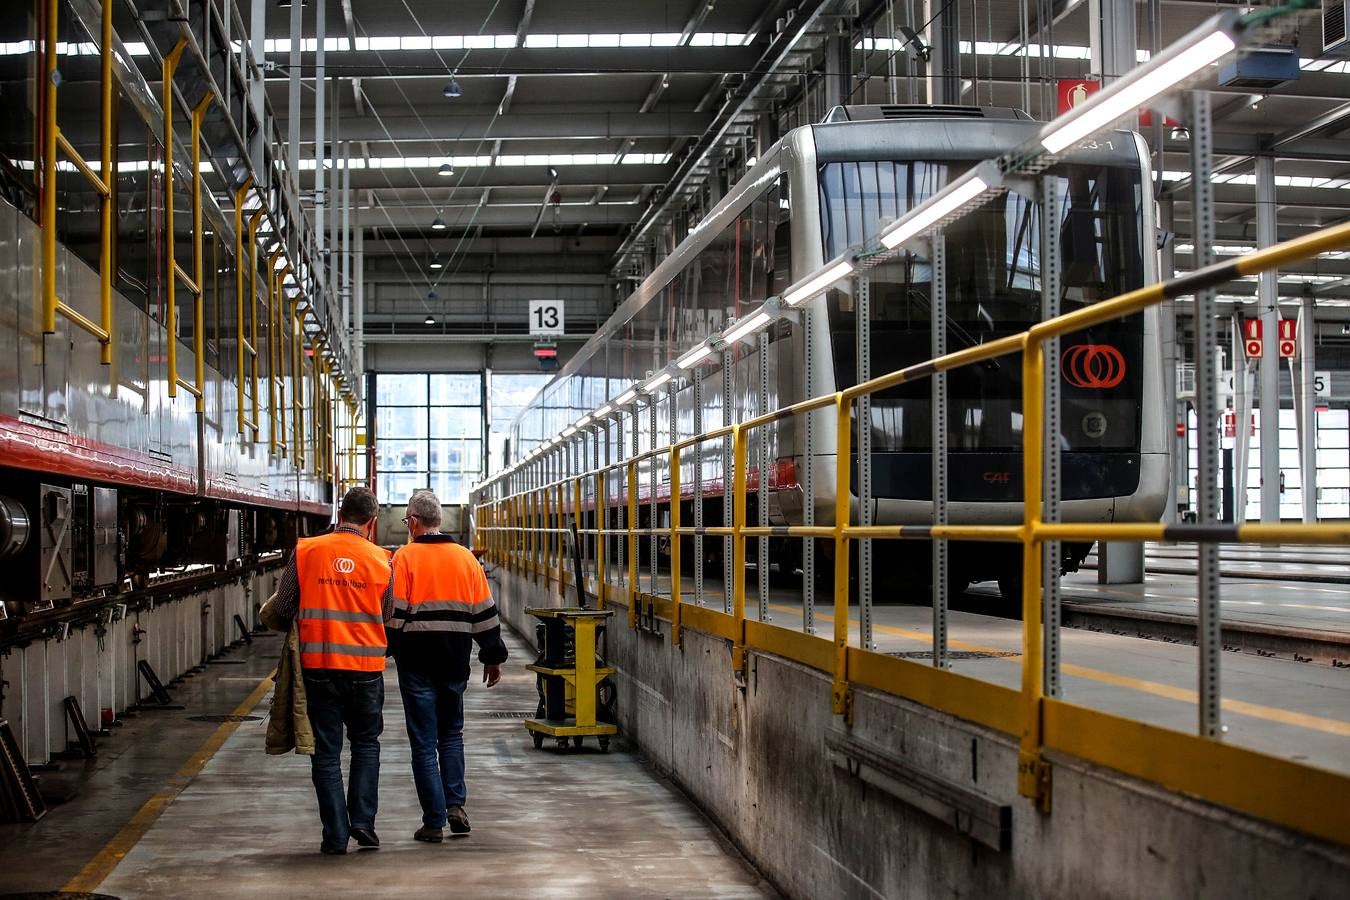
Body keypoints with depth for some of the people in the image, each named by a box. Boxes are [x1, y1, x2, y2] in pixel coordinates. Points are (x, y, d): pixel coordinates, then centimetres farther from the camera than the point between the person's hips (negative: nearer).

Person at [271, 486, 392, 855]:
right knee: (366, 743, 19)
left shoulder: (305, 551, -3)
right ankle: (362, 819, 8)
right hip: (365, 666, 0)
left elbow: (283, 609, 0)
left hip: (318, 664, 0)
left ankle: (335, 835, 8)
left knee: (326, 751, 8)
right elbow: (387, 613, 6)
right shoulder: (380, 559, -2)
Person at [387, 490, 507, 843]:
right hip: (455, 661, 4)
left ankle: (434, 821, 3)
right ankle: (455, 804, 6)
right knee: (452, 735, 19)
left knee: (424, 743, 2)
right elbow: (485, 612, 8)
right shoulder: (465, 558, 5)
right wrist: (493, 658, 15)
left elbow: (394, 613, -12)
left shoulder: (405, 557, -7)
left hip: (416, 662, -4)